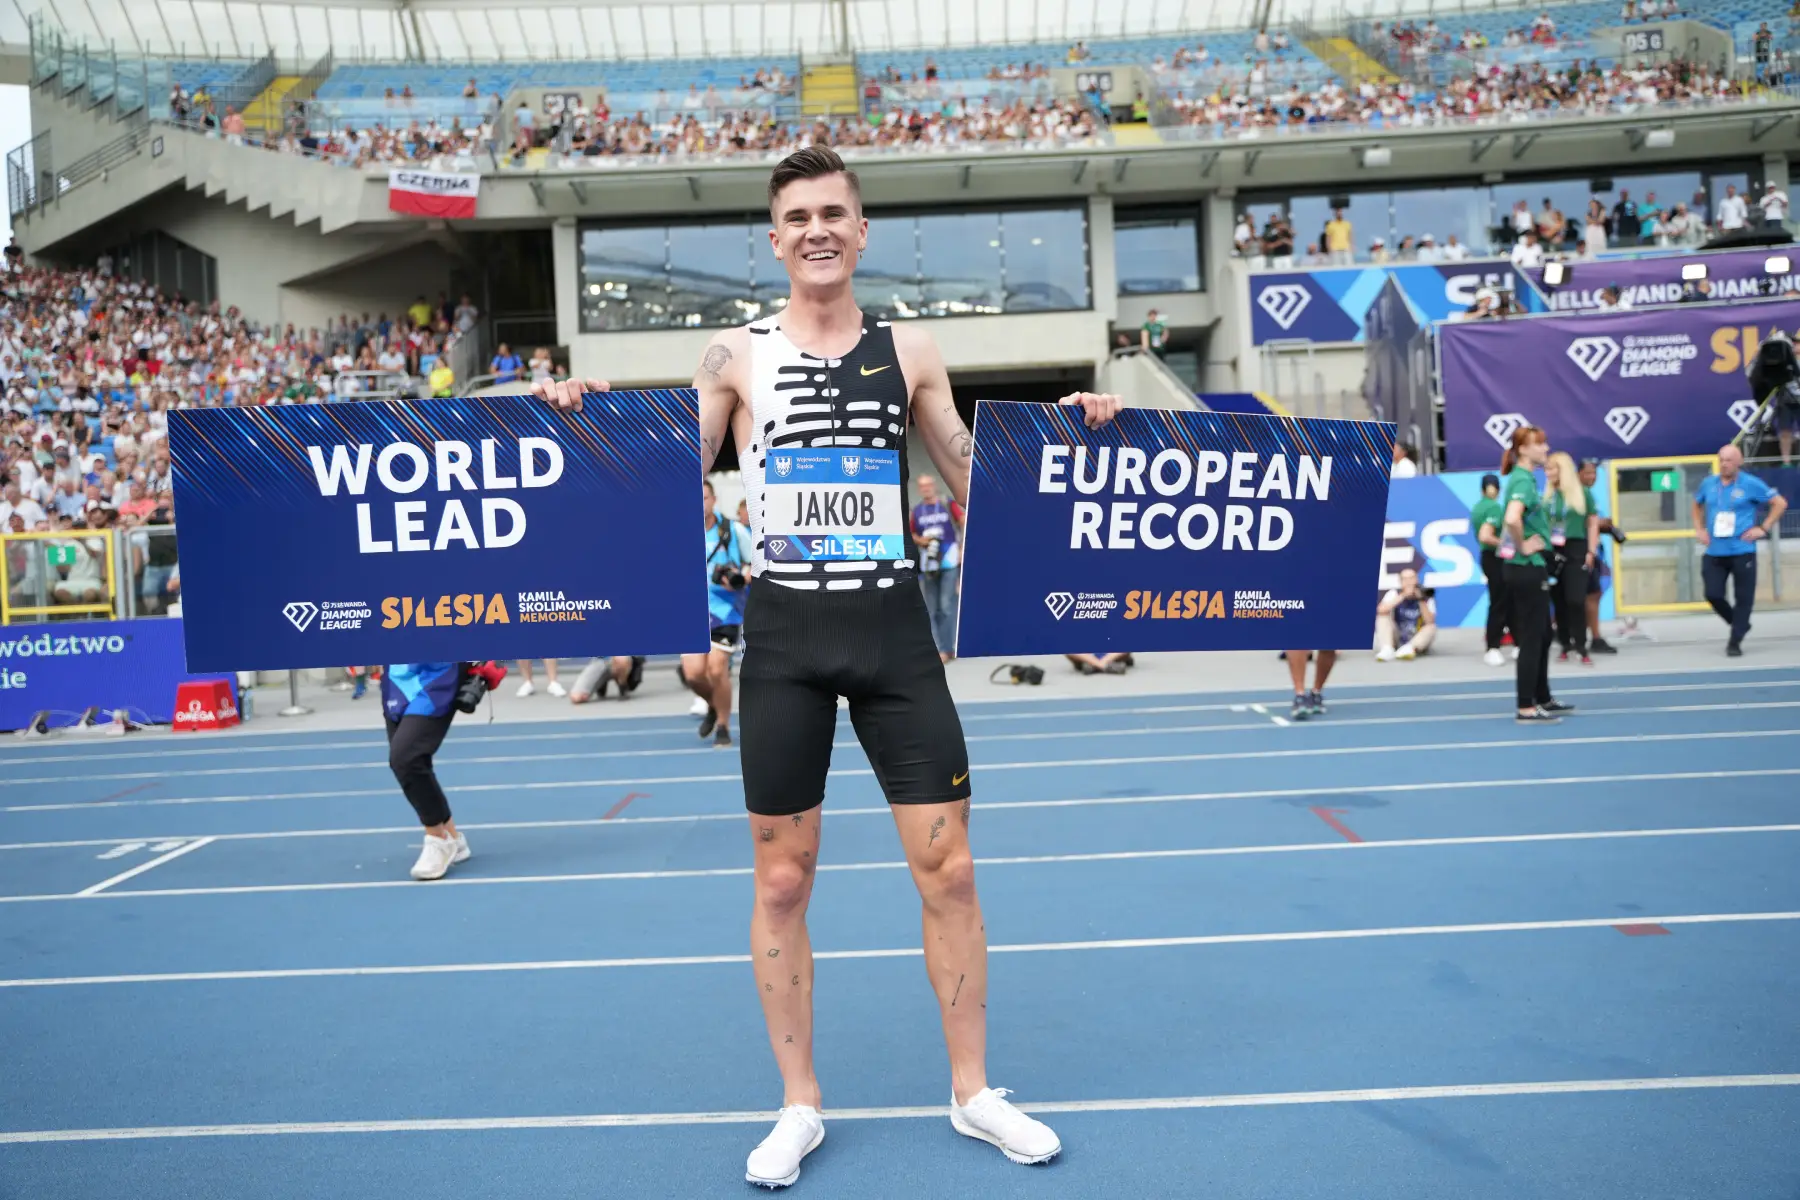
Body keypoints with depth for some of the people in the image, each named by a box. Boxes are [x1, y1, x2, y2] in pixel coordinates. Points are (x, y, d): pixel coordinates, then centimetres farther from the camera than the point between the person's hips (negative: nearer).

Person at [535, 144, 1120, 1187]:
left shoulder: (910, 349, 8)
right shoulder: (736, 356, 4)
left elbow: (979, 483, 13)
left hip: (894, 629, 1)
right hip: (785, 635, -1)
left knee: (949, 868, 4)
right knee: (783, 880, 6)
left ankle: (974, 1090, 23)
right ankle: (800, 1107, 23)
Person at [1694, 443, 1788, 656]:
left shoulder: (1751, 484, -5)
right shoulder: (1708, 484, 7)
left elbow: (1780, 503, 1)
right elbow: (1697, 505, 27)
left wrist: (1763, 528, -6)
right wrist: (1699, 529, 14)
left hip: (1742, 552, -3)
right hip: (1714, 552, 4)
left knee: (1743, 598, -1)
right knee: (1713, 594, -2)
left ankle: (1736, 641, 7)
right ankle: (1740, 625, 24)